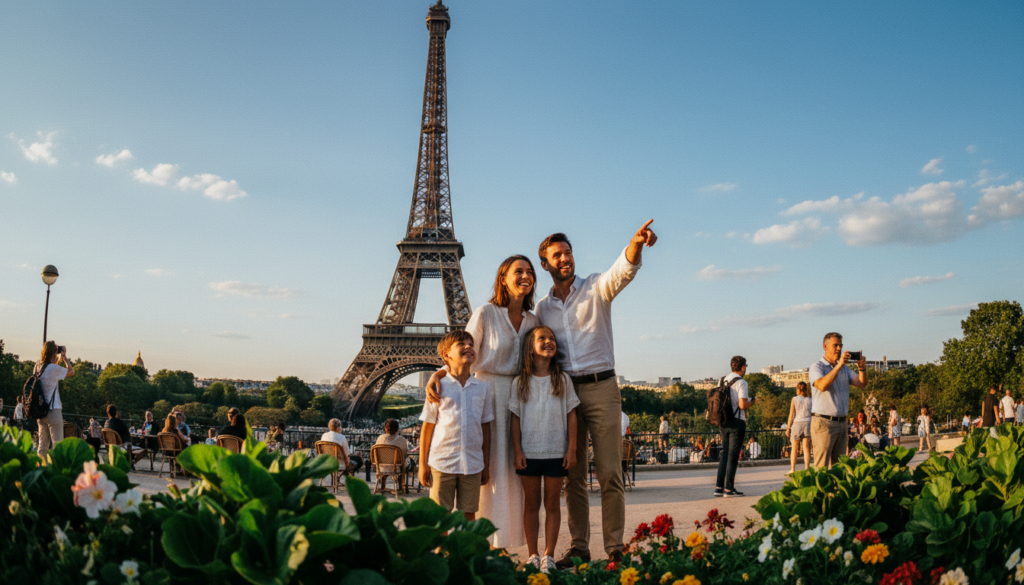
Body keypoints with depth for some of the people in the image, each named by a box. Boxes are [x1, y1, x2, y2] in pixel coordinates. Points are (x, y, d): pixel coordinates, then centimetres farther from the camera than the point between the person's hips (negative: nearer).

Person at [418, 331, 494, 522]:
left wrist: (486, 464, 10)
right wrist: (422, 464, 0)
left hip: (473, 463, 2)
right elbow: (427, 427, 1)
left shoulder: (483, 387, 5)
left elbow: (486, 427, 10)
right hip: (441, 462, -2)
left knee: (469, 514, 10)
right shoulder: (439, 386, -2)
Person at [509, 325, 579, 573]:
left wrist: (572, 449, -2)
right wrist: (517, 450, -4)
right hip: (529, 452, 0)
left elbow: (571, 415, 3)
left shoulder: (562, 380, 3)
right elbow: (515, 418, 2)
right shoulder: (520, 382, 1)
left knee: (552, 503, 6)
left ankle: (549, 556, 13)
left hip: (556, 452, 0)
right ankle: (532, 555, 16)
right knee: (531, 504, 8)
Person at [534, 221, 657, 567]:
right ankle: (579, 548, 16)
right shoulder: (542, 308, 14)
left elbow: (624, 270, -19)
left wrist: (636, 243, -40)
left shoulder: (596, 289, 2)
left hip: (600, 387, -3)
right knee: (573, 476, 8)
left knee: (610, 474, -4)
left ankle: (615, 549, 4)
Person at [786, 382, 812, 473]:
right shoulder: (809, 400, 5)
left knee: (794, 448, 5)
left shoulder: (794, 399, -1)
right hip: (807, 423, 2)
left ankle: (792, 469, 6)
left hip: (797, 423, -2)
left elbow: (791, 415, -2)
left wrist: (788, 428, 2)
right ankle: (806, 468, -2)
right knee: (806, 448, 2)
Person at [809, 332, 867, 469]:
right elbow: (822, 385, -23)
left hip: (841, 423, 7)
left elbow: (862, 383, 5)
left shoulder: (844, 369, 18)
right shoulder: (816, 366, -4)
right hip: (823, 422, -7)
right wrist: (839, 365, -27)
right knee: (821, 466, -9)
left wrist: (862, 369, -14)